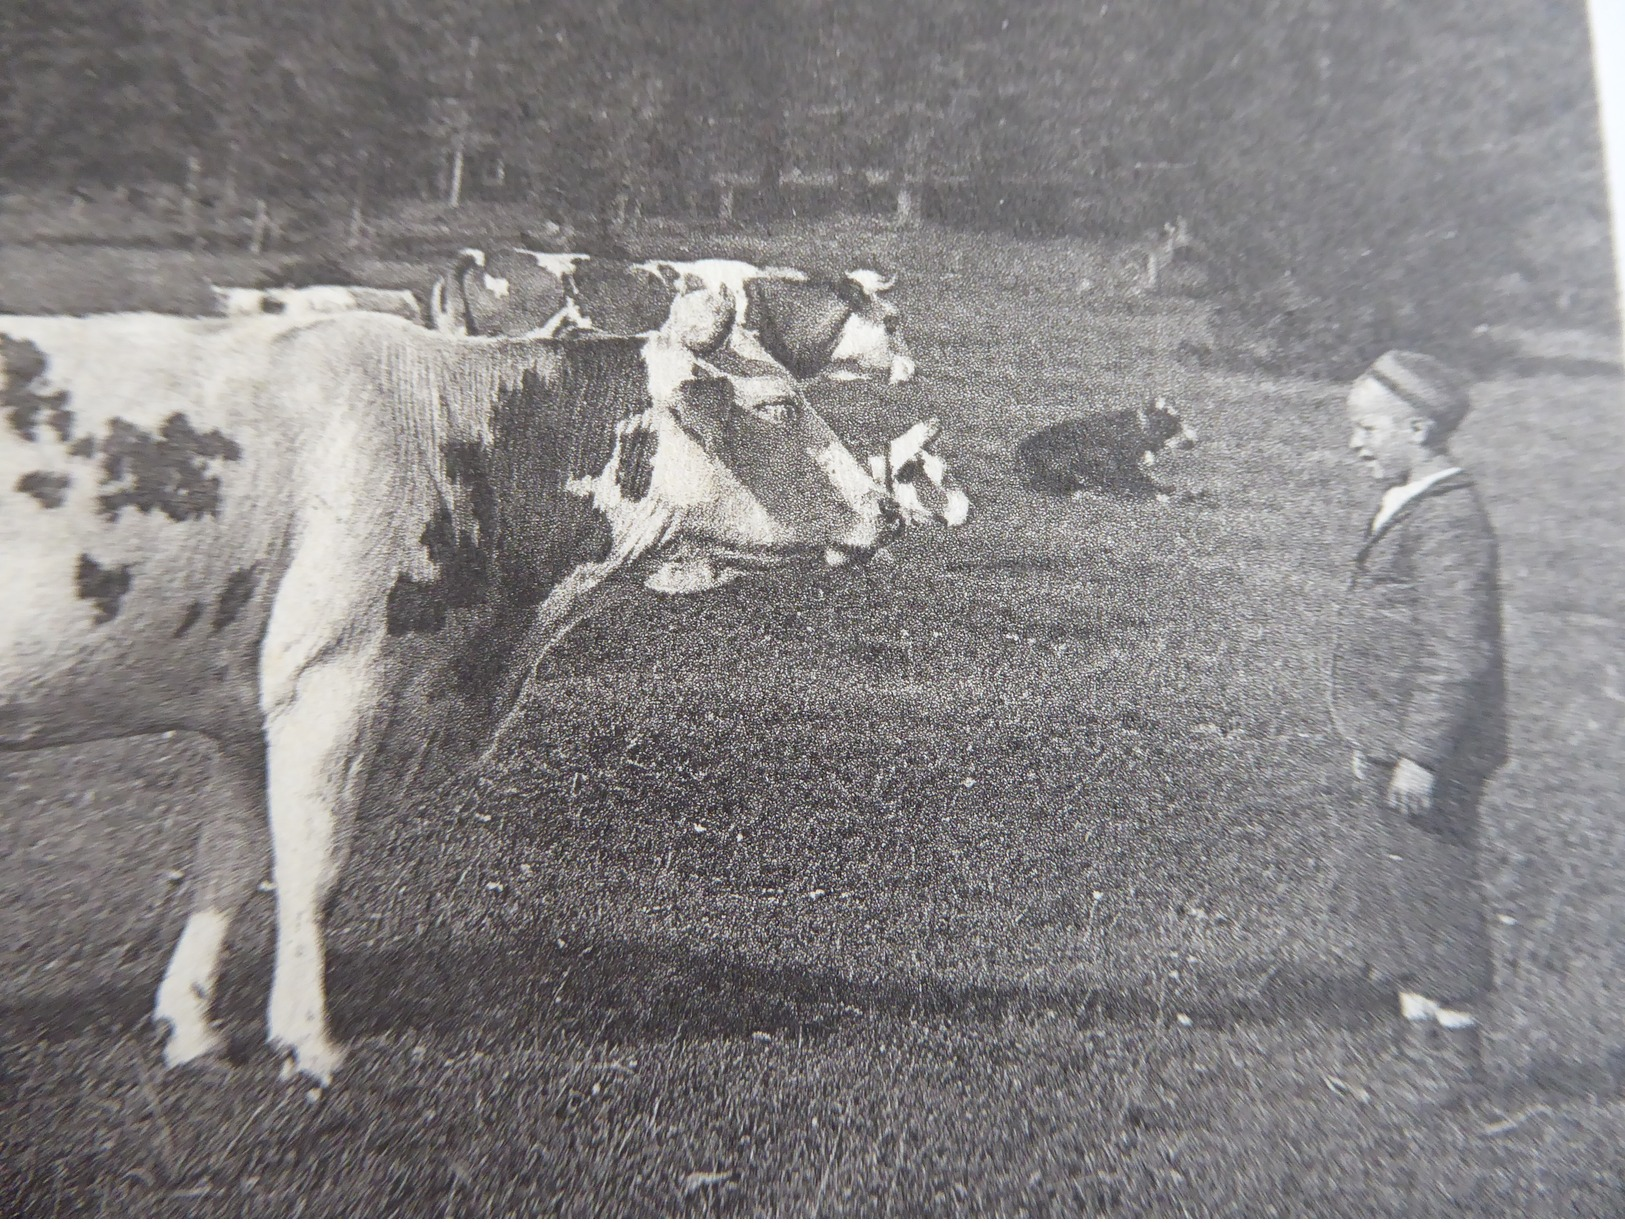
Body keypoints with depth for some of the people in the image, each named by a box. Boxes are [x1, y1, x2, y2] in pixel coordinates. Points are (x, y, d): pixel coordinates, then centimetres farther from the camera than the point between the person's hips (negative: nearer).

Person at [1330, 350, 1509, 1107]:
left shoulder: (1451, 519, -18)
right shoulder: (1402, 508, 12)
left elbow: (1458, 651, -23)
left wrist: (1421, 753, -22)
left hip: (1428, 756, -10)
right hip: (1388, 746, 10)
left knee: (1433, 890, 4)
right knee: (1386, 884, 18)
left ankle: (1455, 1051, 22)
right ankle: (1417, 1028, 35)